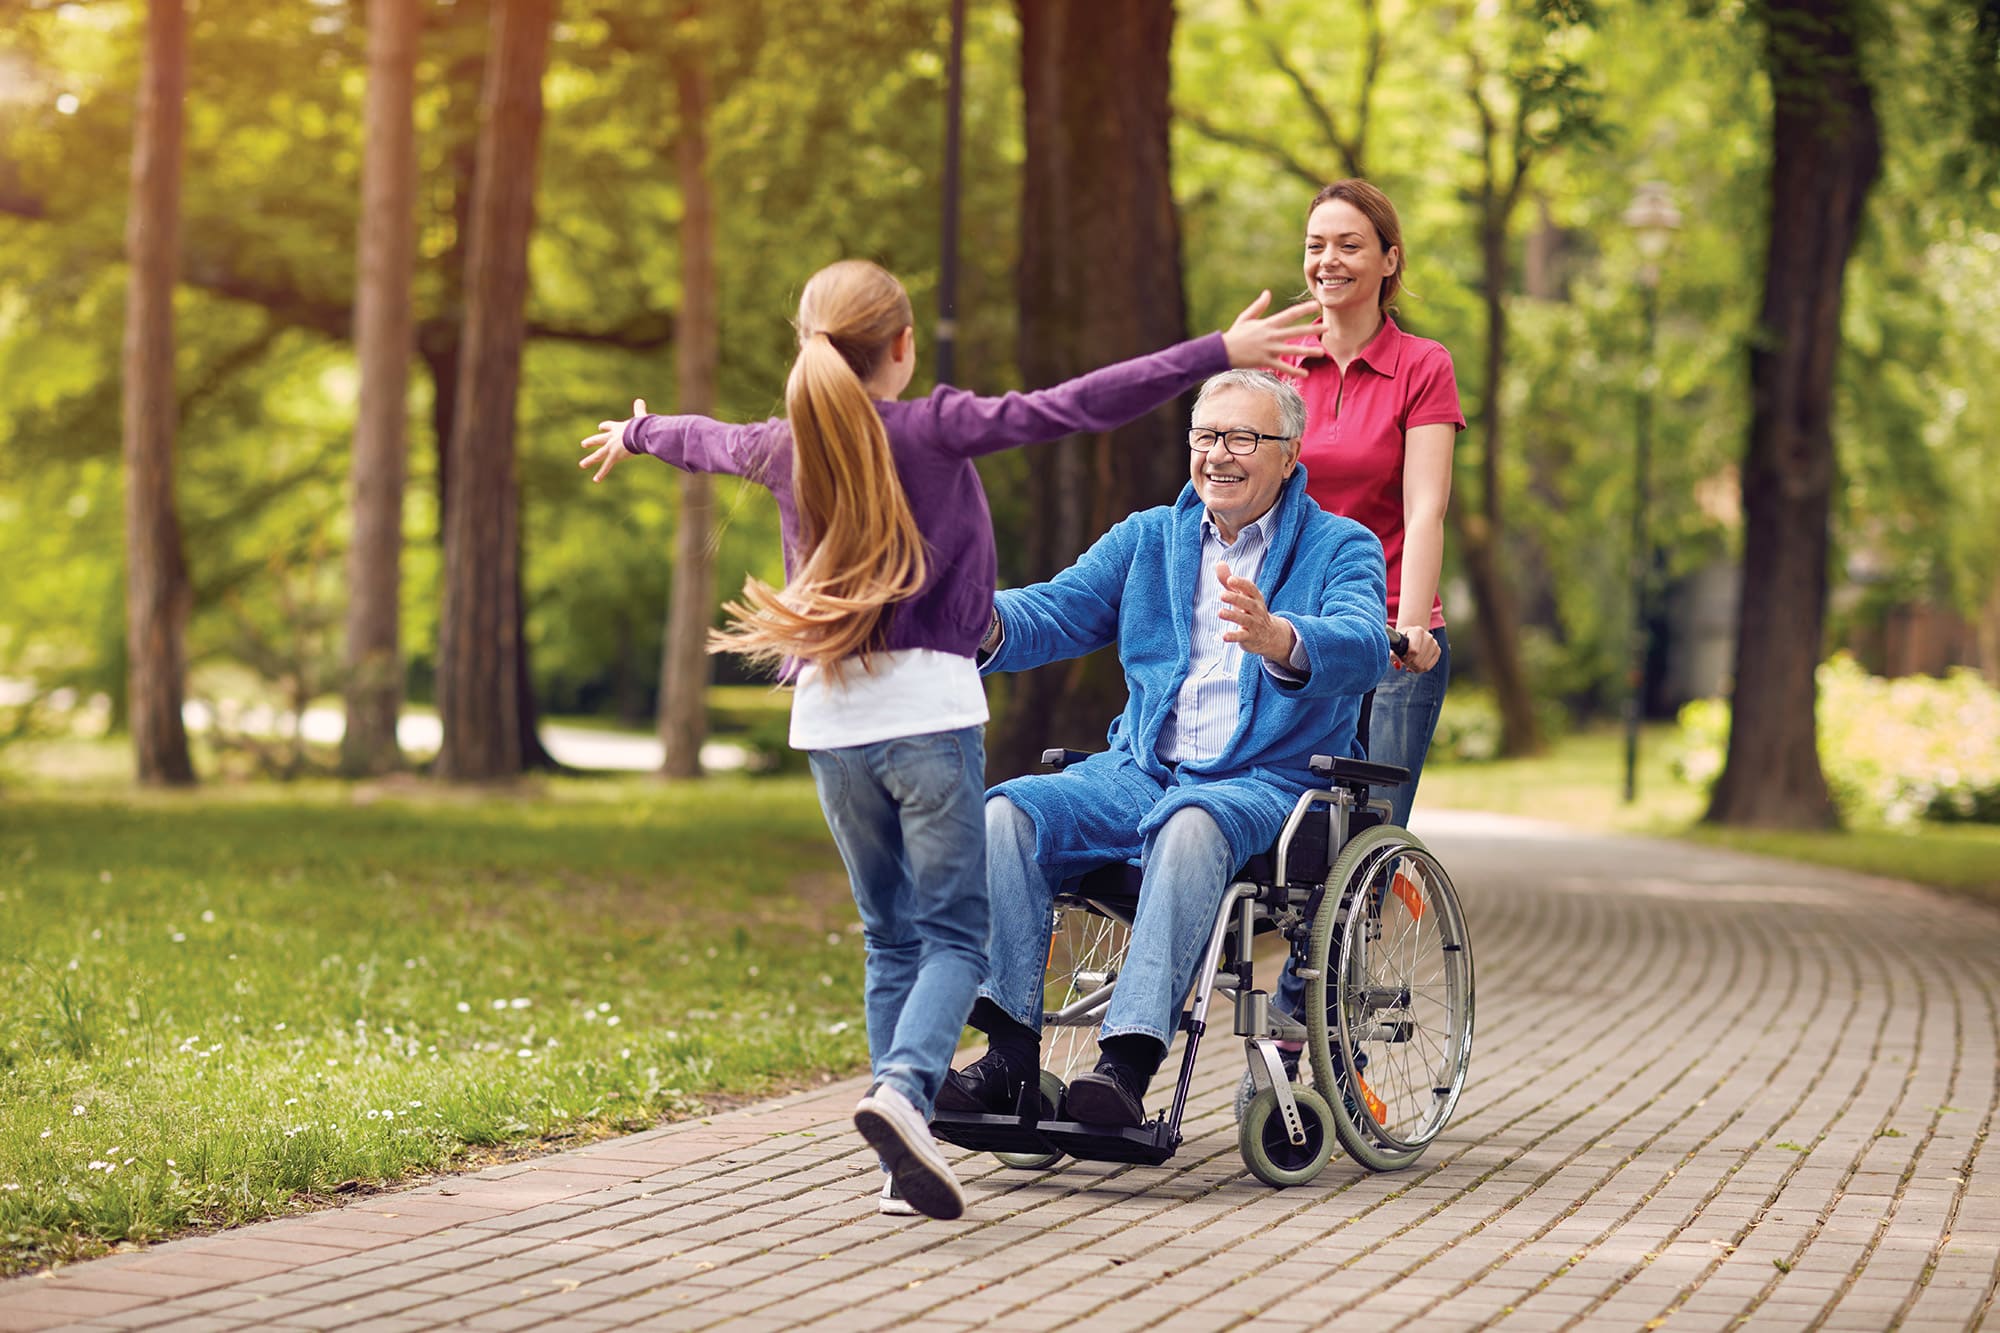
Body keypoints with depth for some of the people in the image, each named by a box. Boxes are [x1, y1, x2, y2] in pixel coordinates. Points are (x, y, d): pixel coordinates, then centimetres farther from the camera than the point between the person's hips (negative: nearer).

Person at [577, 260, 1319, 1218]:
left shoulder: (786, 446, 11)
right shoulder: (934, 428, -4)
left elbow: (707, 440, 33)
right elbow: (1075, 407, -12)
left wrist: (634, 435, 56)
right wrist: (1219, 353, -14)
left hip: (828, 717, 5)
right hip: (927, 706, -5)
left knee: (890, 936, 11)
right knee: (954, 931, -1)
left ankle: (905, 1162, 5)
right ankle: (904, 1088, -26)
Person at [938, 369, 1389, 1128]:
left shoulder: (1342, 548, 3)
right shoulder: (1147, 539, 19)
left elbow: (1362, 647, -17)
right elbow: (1055, 613, 7)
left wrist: (1278, 641, -41)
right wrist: (988, 622, -18)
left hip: (1268, 785, -4)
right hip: (1140, 773, 5)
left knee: (1192, 825, -38)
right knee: (1008, 810, -22)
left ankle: (1128, 1063, -46)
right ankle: (1010, 1056, -28)